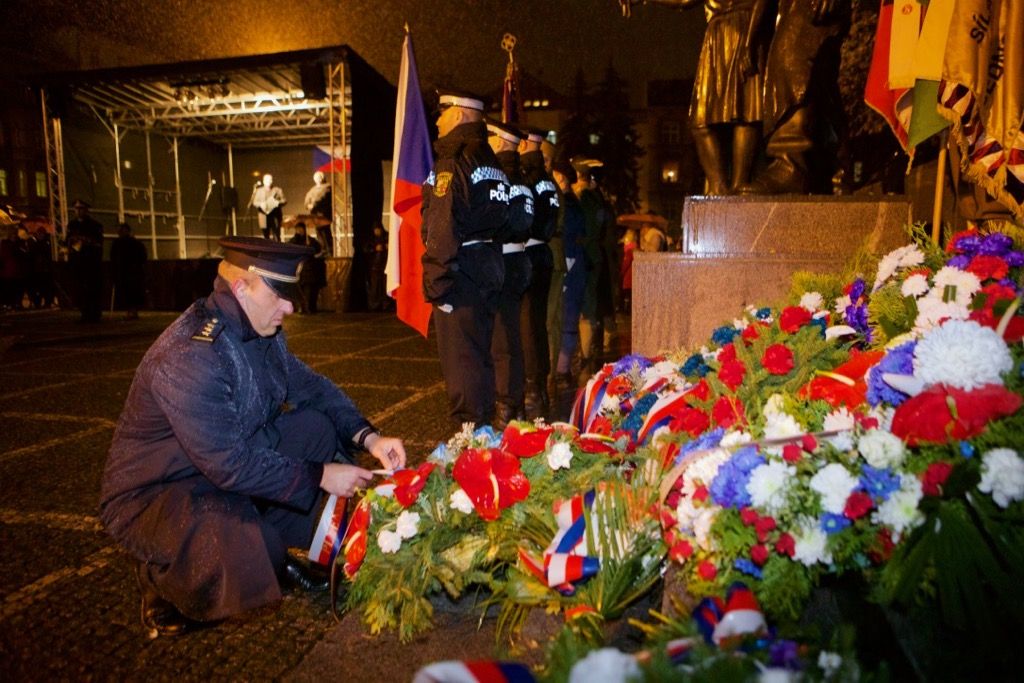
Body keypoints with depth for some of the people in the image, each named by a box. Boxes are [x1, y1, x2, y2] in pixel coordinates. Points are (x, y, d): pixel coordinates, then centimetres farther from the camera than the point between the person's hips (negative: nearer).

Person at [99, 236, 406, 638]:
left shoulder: (261, 331, -4)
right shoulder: (188, 356, -31)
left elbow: (310, 386, 3)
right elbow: (230, 466, -30)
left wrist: (369, 437, -11)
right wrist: (320, 476, -23)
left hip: (229, 457, 9)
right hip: (152, 493, -8)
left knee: (318, 426, -5)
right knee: (253, 556, -33)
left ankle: (276, 549, 8)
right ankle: (162, 574, 3)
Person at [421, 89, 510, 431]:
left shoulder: (452, 162, -12)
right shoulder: (490, 161, 15)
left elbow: (443, 227, -20)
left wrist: (437, 280, -19)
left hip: (462, 268, -9)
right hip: (490, 262, 9)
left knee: (459, 354, -3)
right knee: (479, 350, 17)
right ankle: (484, 423, 28)